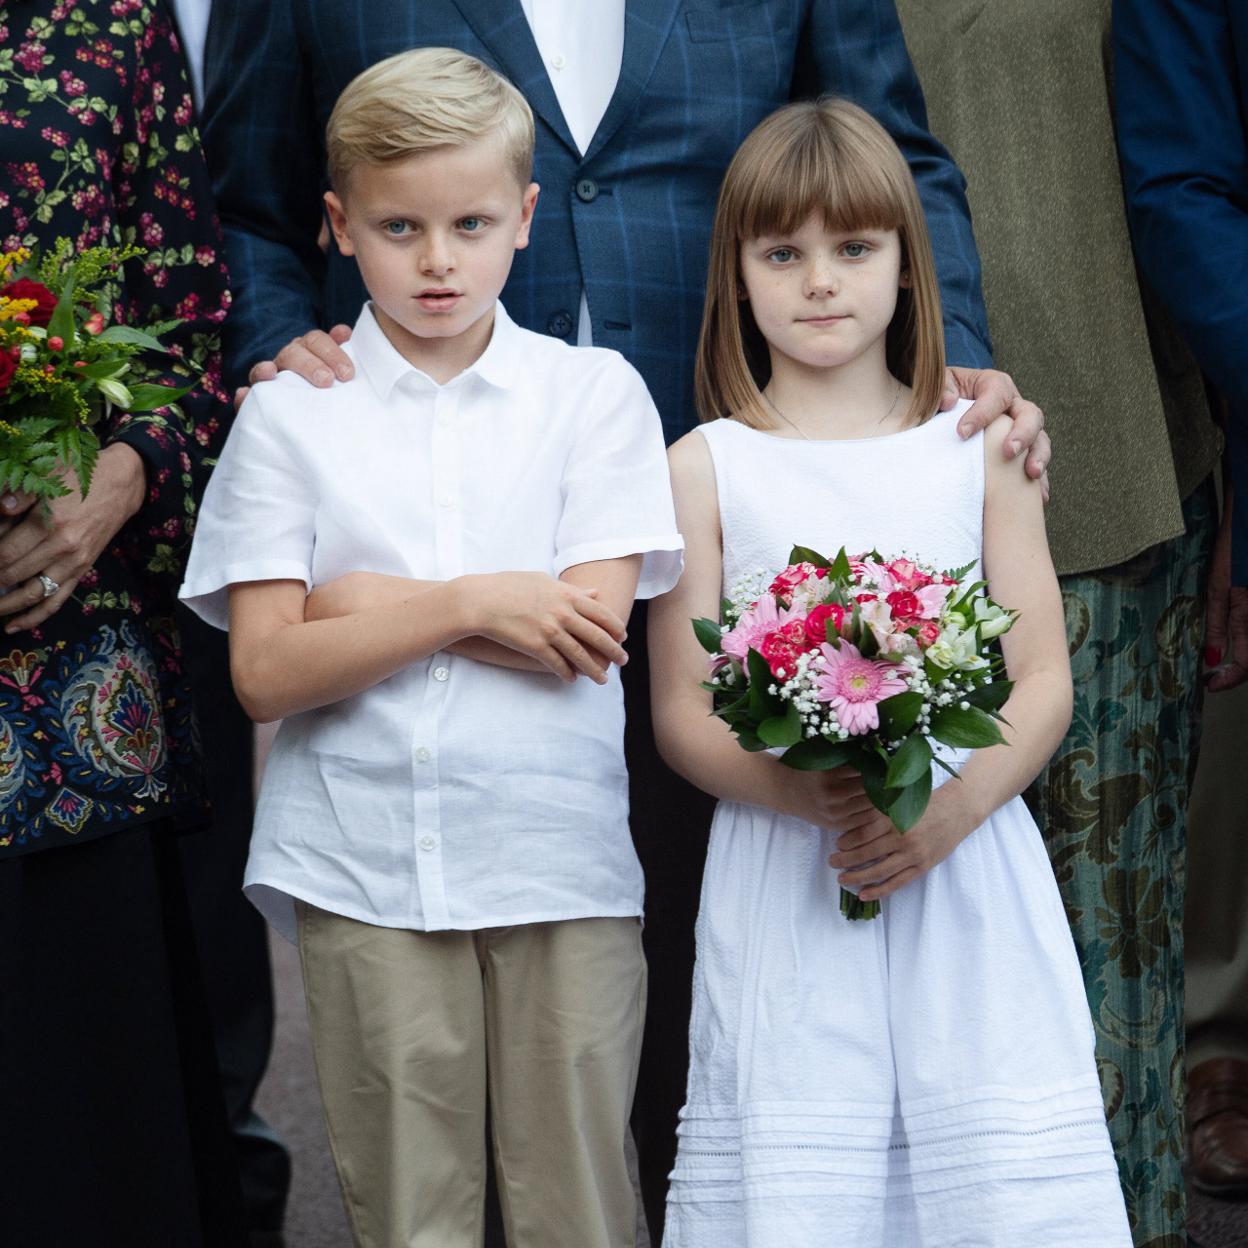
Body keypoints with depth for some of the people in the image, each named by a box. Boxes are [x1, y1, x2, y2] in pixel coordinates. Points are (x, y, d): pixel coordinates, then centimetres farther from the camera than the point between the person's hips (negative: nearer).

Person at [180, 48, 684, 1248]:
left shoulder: (592, 393, 4)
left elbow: (590, 634, -7)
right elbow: (265, 673, -4)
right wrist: (470, 604, -12)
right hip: (363, 870, 0)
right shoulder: (289, 413, 4)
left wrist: (368, 602, -6)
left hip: (561, 860, 0)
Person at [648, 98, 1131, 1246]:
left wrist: (948, 809, -14)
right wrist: (807, 792, -18)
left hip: (970, 871, 1)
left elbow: (1045, 679, 5)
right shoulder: (706, 467, 5)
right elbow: (681, 713, 1)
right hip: (785, 881, -1)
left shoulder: (981, 447, 8)